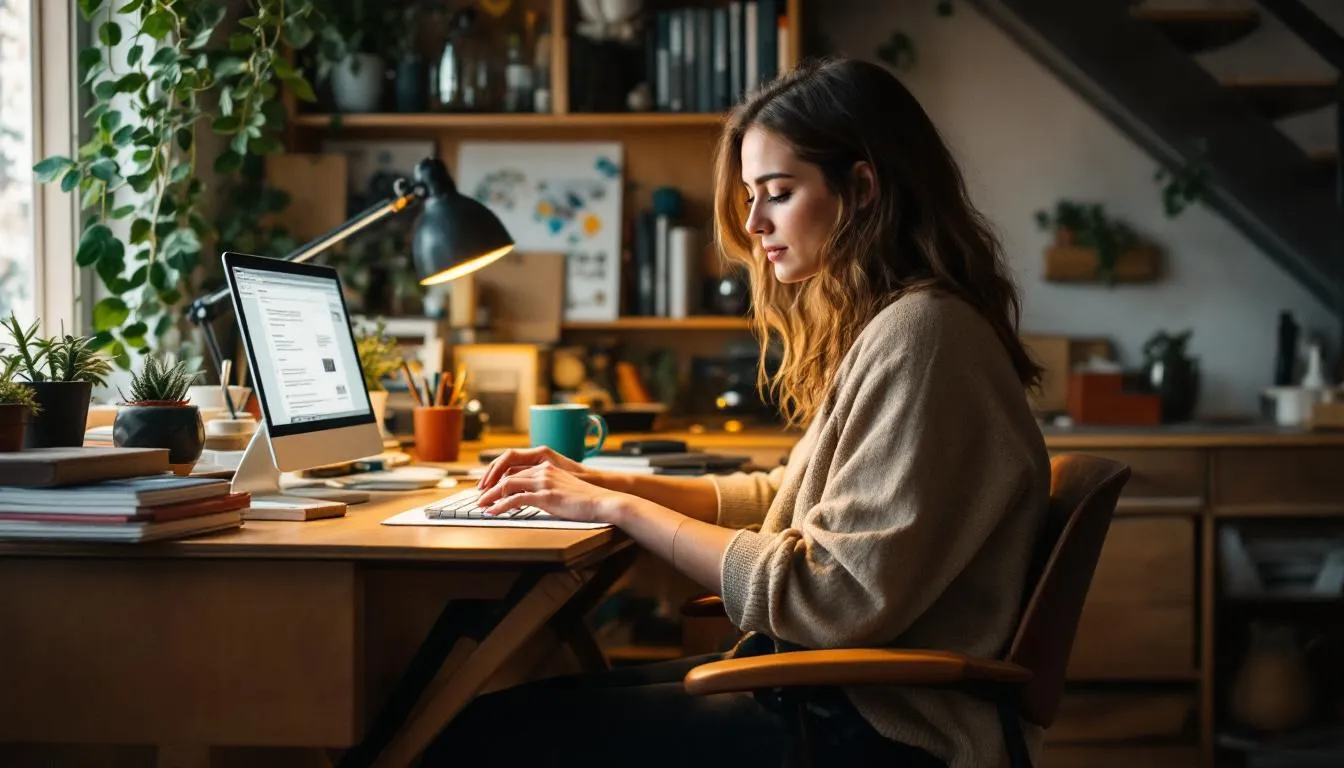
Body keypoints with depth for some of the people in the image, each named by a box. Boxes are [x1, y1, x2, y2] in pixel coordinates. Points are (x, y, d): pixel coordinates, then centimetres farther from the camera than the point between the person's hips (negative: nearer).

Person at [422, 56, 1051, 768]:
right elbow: (784, 499, 17)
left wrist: (618, 507, -14)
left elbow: (834, 597, -21)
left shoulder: (919, 335, -18)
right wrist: (599, 482, 5)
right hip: (832, 686, 9)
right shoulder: (881, 325, 12)